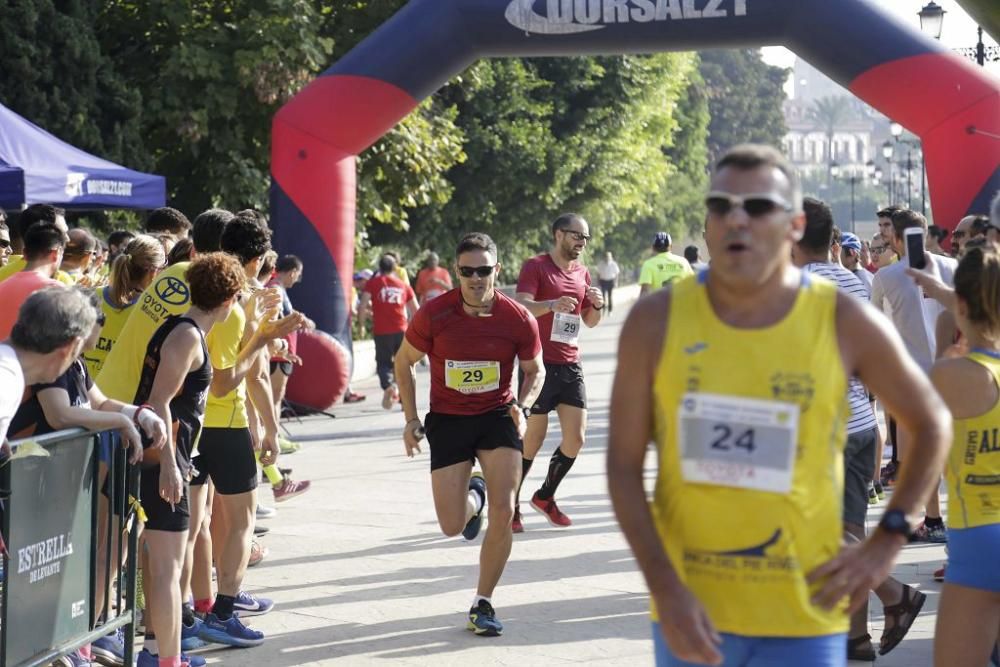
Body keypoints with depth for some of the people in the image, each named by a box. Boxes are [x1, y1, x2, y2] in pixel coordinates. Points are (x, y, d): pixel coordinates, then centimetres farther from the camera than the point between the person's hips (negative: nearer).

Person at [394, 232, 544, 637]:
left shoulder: (519, 319, -12)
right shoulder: (434, 314, -14)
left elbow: (534, 371, 6)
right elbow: (403, 361, 3)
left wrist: (522, 406, -13)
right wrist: (410, 418, -1)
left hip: (498, 416, 0)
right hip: (447, 419, 0)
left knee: (503, 512, -13)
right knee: (451, 526, -2)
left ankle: (483, 604, 5)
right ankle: (473, 496, 38)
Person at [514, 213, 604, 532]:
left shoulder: (582, 273, 14)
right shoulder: (535, 267, -6)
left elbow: (590, 322, 21)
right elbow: (522, 307, -20)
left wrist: (597, 306, -1)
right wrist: (551, 305, -38)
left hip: (570, 365, 6)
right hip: (540, 364, -6)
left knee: (576, 438, 0)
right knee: (533, 440, -2)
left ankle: (545, 496, 20)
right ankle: (510, 506, 13)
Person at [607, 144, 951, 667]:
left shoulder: (844, 323, -5)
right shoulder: (656, 321, -4)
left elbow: (932, 424, 8)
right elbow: (624, 465, -2)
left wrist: (888, 540, 0)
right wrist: (664, 588, -12)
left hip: (802, 619, -1)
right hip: (689, 613, 1)